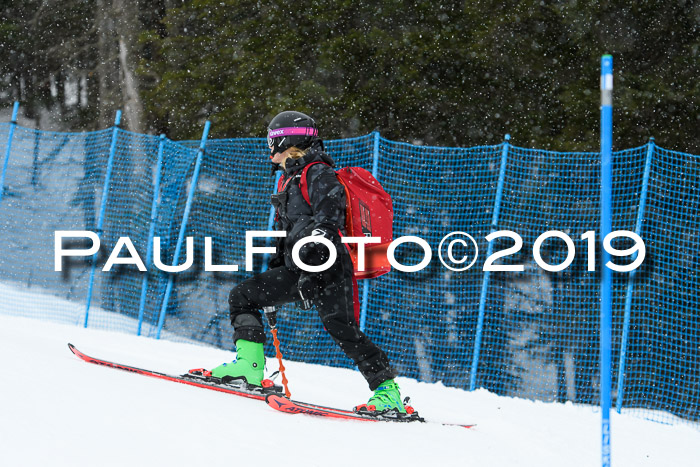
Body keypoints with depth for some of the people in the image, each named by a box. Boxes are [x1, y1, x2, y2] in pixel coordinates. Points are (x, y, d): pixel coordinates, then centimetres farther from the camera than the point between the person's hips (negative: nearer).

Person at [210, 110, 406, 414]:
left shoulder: (319, 175, -8)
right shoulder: (290, 180, 23)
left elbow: (327, 224, -19)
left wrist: (311, 270, -28)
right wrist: (273, 279, 26)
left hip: (327, 268, -10)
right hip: (298, 269, 10)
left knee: (342, 329, -19)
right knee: (242, 296, 3)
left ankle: (387, 390, -15)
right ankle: (250, 366, -2)